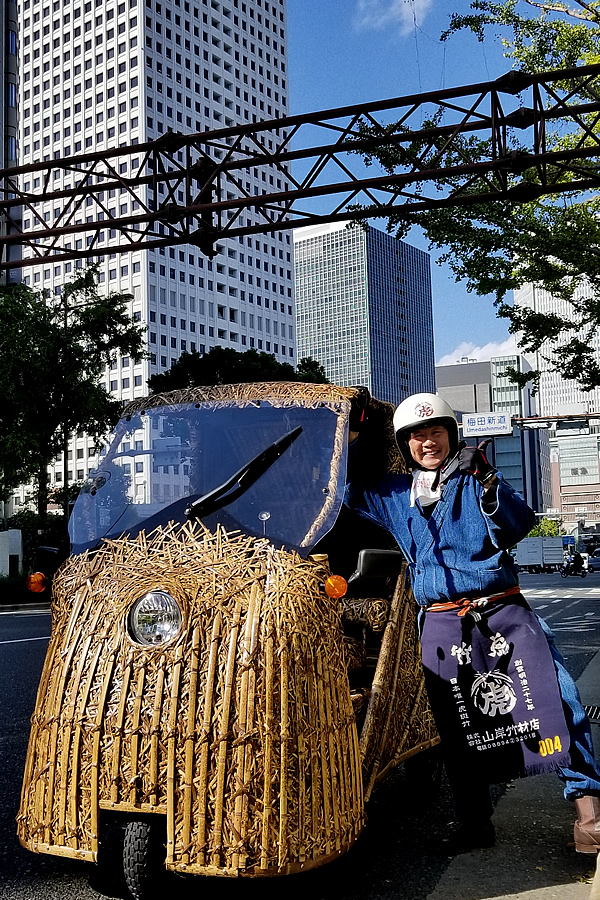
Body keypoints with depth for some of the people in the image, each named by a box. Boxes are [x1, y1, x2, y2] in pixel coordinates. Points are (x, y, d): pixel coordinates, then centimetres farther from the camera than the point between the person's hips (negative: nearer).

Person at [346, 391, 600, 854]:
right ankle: (476, 825, 18)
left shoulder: (477, 479, 7)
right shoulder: (394, 495, 13)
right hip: (441, 622, 2)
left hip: (504, 611, -1)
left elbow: (519, 526, -4)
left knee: (557, 696, -14)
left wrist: (489, 486, -19)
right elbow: (345, 491, 20)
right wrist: (350, 442, 9)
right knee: (459, 729, 5)